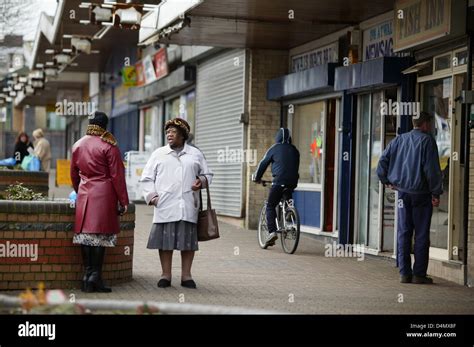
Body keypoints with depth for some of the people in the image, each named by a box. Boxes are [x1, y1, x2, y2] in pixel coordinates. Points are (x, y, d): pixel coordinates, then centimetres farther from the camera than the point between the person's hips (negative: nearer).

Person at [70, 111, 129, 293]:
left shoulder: (78, 145, 11)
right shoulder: (109, 146, -6)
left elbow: (74, 174, 19)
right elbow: (117, 176, -7)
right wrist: (123, 201, -3)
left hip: (84, 195, 5)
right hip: (104, 196, -5)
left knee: (85, 234, 6)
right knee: (101, 235, -4)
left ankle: (87, 277, 7)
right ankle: (95, 276, -7)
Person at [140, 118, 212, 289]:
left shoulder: (195, 154, 15)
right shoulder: (158, 154, 13)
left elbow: (207, 174, 19)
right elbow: (146, 178, 12)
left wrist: (202, 181, -3)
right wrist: (151, 195, -2)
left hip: (188, 206, 1)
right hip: (165, 206, 0)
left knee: (188, 240, 1)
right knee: (165, 239, -1)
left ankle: (186, 275, 9)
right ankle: (165, 274, 7)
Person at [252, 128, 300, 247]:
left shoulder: (275, 148, 3)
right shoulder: (294, 150, 16)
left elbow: (263, 163, 9)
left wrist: (257, 178, 23)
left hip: (279, 181, -5)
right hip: (292, 182, 5)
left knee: (270, 206, 0)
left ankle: (272, 232, -15)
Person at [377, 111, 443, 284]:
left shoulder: (399, 140, 9)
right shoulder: (427, 140, -7)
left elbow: (382, 161, 6)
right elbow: (432, 169, -14)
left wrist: (388, 181, 12)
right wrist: (436, 193, -9)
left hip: (403, 192, 5)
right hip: (421, 194, -5)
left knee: (403, 233, 7)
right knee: (421, 235, 1)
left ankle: (405, 273, 7)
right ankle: (419, 274, 1)